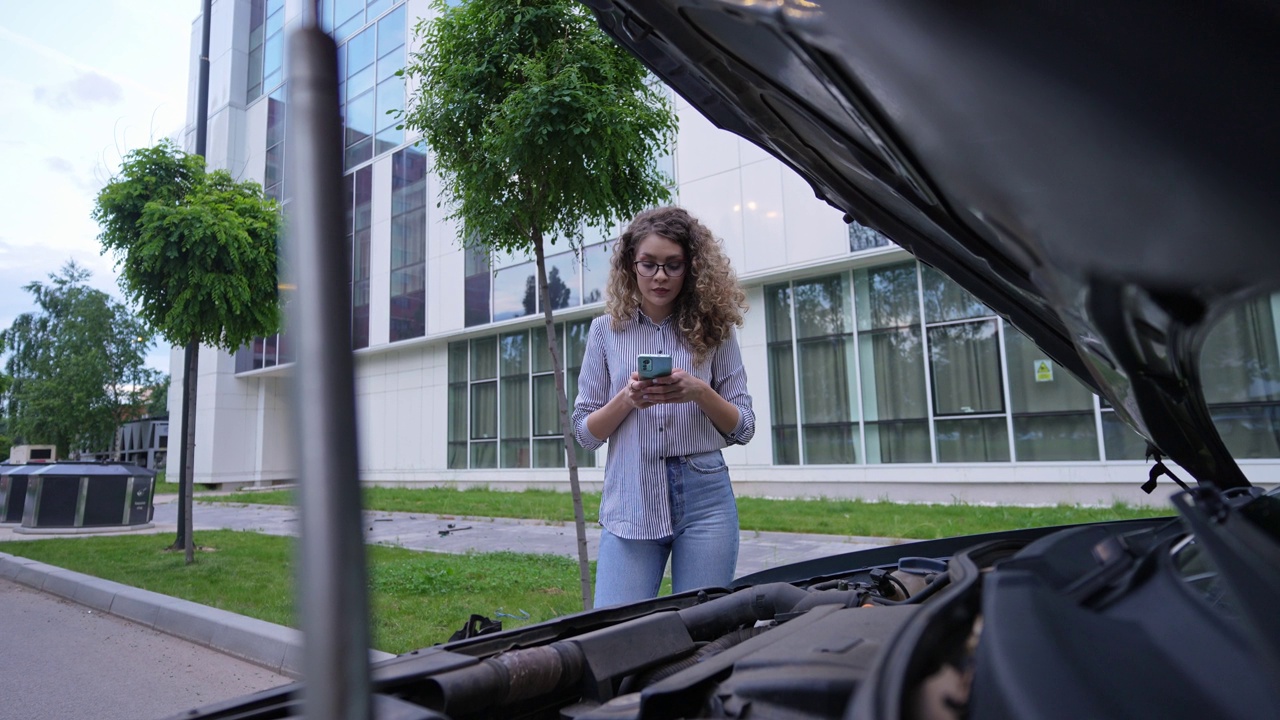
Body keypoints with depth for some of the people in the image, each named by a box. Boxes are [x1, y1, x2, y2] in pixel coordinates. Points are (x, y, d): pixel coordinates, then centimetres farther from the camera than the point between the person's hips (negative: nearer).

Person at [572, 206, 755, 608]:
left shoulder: (711, 329, 4)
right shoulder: (606, 331, 5)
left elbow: (743, 428, 4)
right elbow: (585, 432, 5)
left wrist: (700, 393, -14)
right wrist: (627, 399, -14)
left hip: (705, 499, 0)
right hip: (629, 504, 0)